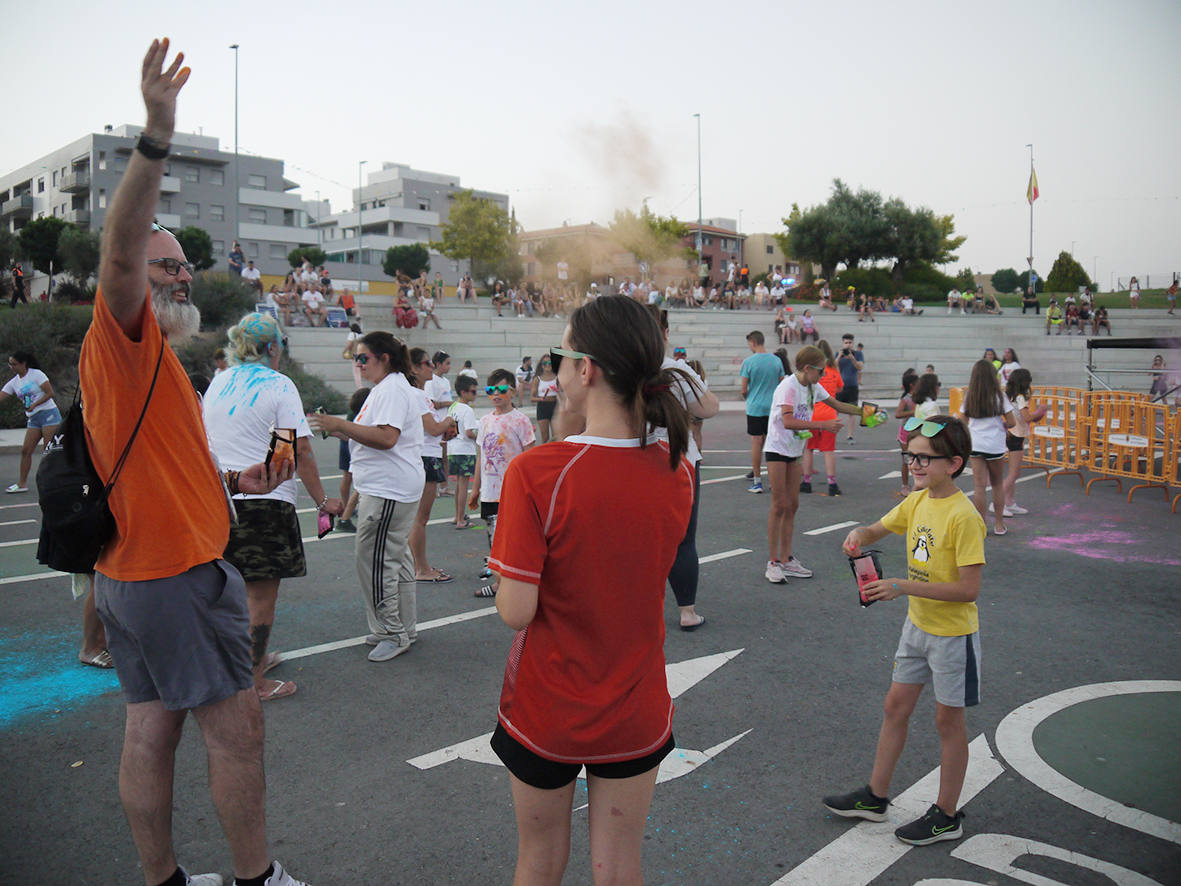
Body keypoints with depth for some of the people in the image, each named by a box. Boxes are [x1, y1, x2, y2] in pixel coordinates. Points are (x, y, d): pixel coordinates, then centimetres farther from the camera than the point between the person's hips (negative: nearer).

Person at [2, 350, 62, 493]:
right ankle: (22, 483, 7)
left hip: (48, 414, -6)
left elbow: (50, 393, -10)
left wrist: (34, 405, -16)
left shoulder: (36, 374, -6)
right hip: (33, 419, 6)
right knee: (25, 450, 1)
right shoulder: (14, 382, 12)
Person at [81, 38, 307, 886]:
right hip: (177, 571, -9)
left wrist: (233, 479, 16)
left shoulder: (149, 360, 17)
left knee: (151, 731, 15)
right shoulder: (122, 337, -10)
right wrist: (157, 138, -39)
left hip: (134, 571, 9)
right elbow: (119, 250, -30)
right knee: (237, 729, 1)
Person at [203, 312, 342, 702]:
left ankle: (254, 657, 35)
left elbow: (203, 439, 20)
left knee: (239, 588, 19)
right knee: (262, 594, 2)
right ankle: (255, 683, 8)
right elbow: (300, 450, -12)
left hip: (219, 497, 7)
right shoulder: (279, 385, -8)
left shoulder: (218, 382, 10)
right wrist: (322, 500, -7)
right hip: (265, 498, -7)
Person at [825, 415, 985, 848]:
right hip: (917, 624, 7)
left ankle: (946, 815, 25)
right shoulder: (916, 502, -1)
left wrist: (903, 587, -28)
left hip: (953, 633, -7)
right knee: (896, 705, 15)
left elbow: (969, 589, -26)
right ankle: (875, 797, 30)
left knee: (948, 719, 8)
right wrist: (859, 535, -9)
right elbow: (878, 529, 15)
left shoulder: (963, 516, -24)